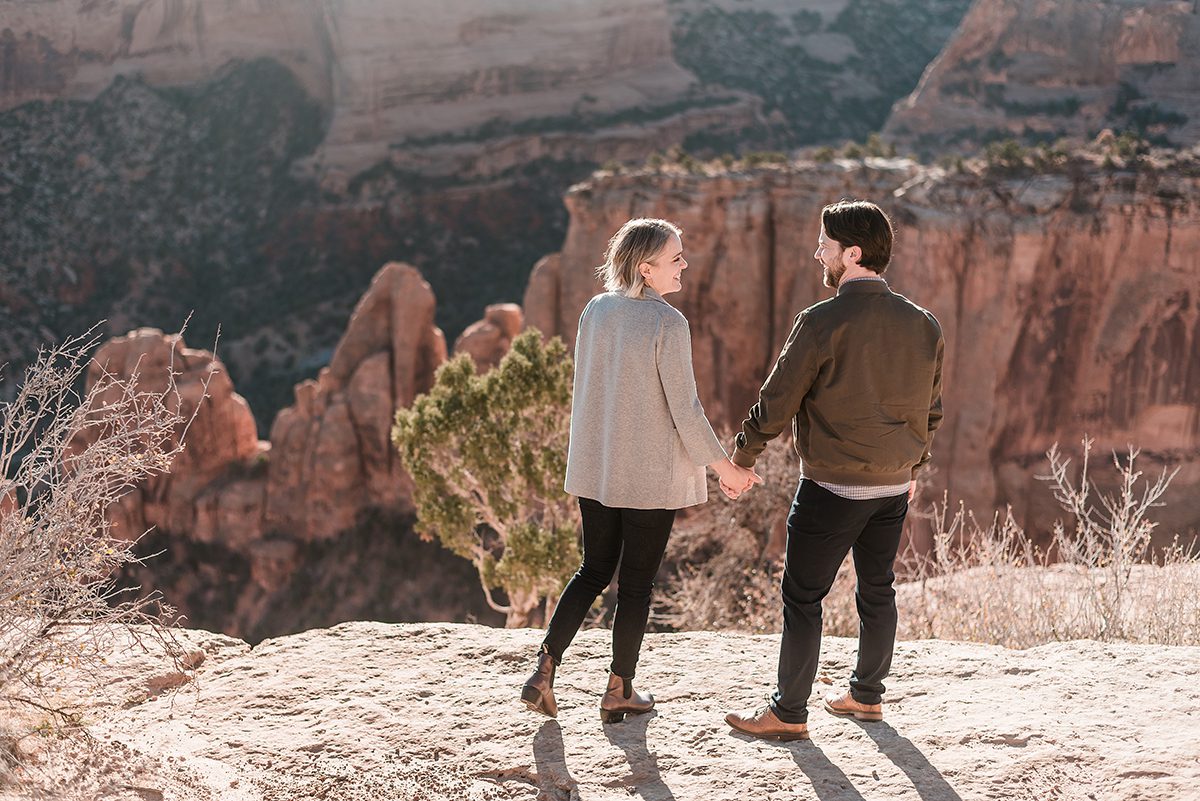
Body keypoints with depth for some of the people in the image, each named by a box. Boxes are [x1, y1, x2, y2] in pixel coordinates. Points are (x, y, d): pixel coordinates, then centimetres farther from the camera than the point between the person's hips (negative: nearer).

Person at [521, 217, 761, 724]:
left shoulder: (595, 312, 1)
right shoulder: (667, 323, -17)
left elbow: (584, 390, 9)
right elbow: (684, 408, -15)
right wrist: (722, 465, -3)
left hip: (594, 469, 6)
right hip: (652, 474, -6)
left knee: (595, 571, 17)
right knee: (637, 581, 8)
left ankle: (544, 672, 6)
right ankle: (619, 690, 19)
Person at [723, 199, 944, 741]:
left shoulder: (822, 323, -16)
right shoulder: (922, 325, 2)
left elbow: (776, 402, -11)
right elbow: (931, 410, 12)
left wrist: (741, 457, 4)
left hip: (831, 488, -6)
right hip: (893, 486, 6)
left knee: (802, 598, 3)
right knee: (877, 592, 19)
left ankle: (788, 713, 9)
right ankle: (867, 695, 31)